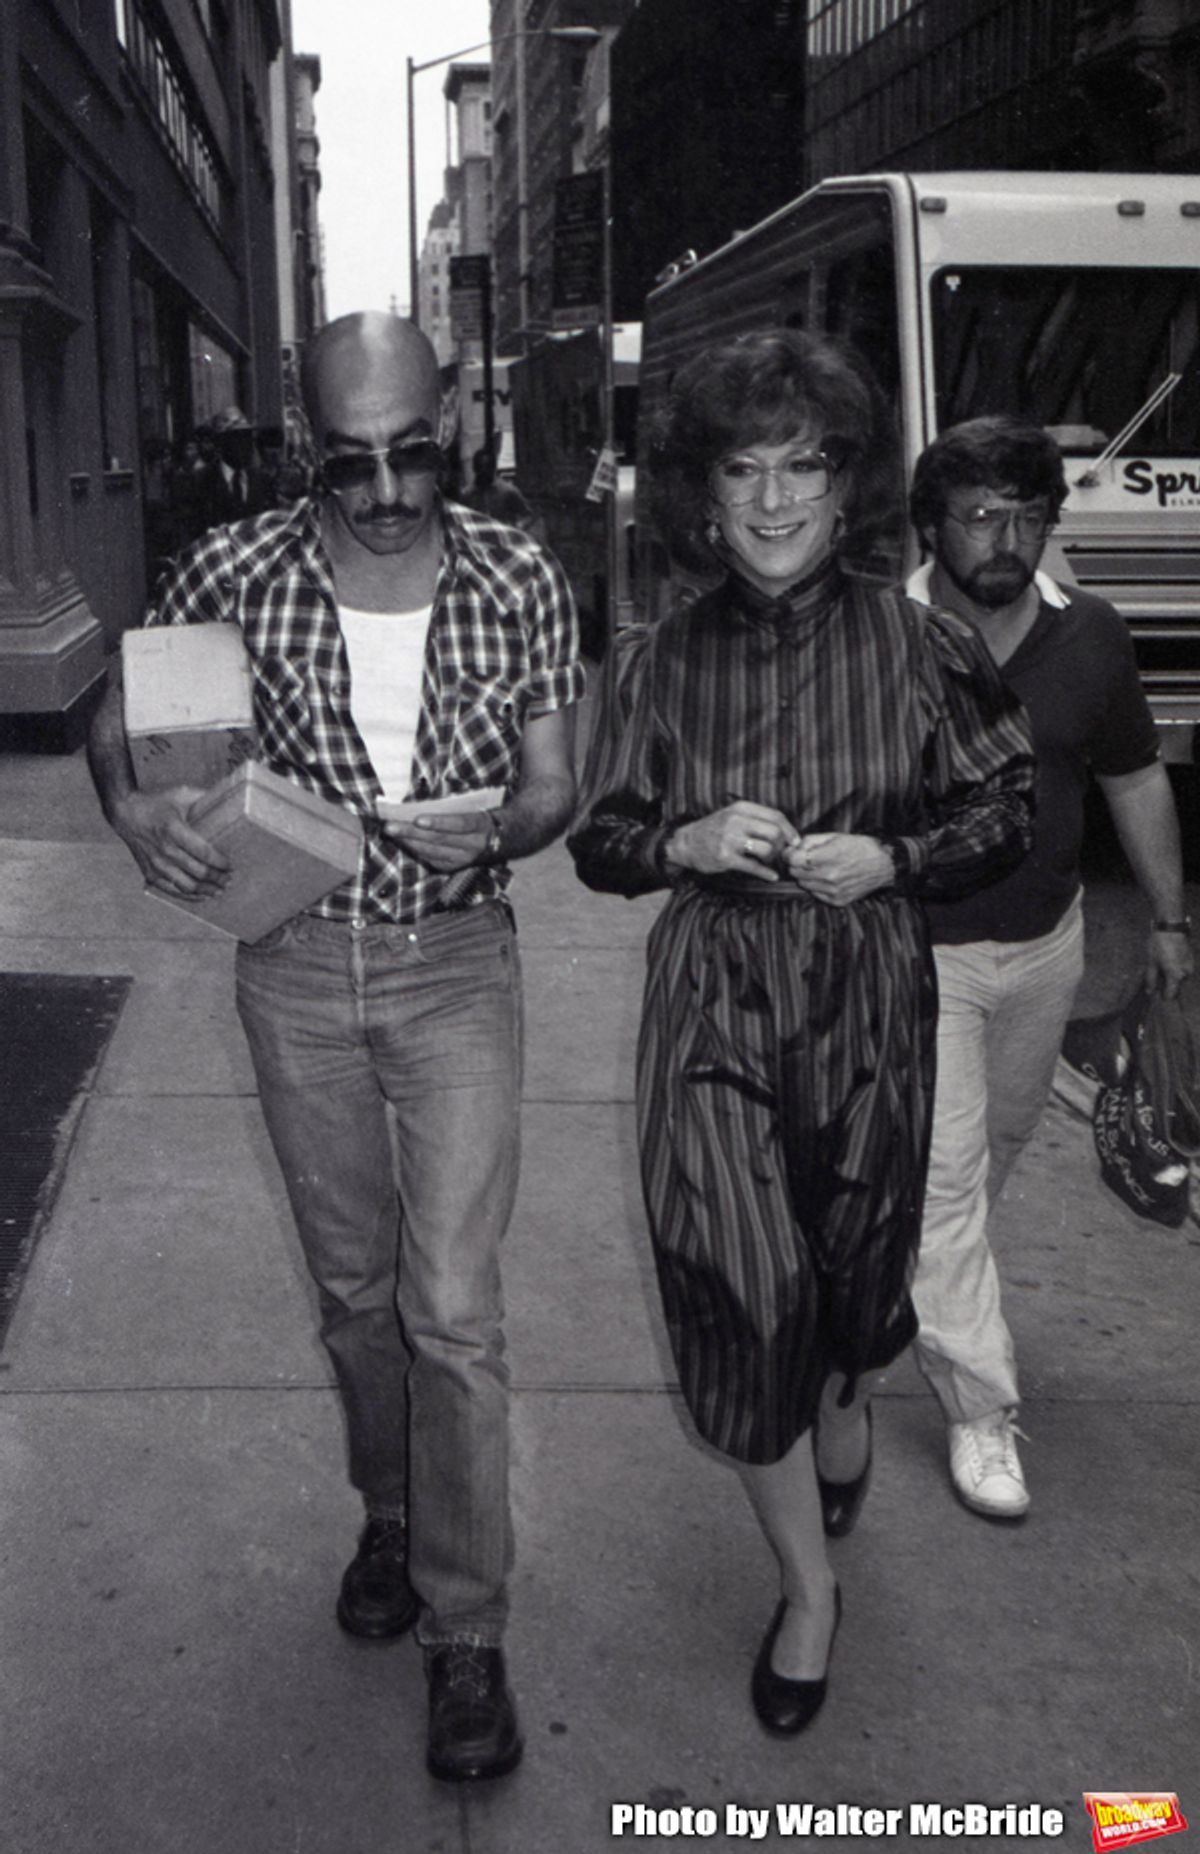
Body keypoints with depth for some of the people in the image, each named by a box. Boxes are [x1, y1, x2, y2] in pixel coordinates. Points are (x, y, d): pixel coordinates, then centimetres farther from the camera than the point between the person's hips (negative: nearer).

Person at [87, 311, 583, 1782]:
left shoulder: (519, 583, -7)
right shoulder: (236, 571, -6)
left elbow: (555, 788, 0)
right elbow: (118, 715, 6)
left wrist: (491, 829, -23)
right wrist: (132, 806, -16)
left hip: (455, 961, -1)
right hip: (295, 968, 2)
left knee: (453, 1307, -4)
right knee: (351, 1287, 16)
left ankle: (467, 1631, 11)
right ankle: (390, 1514, 41)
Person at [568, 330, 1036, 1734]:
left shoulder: (912, 645, -4)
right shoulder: (657, 664, -1)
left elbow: (1003, 812, 4)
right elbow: (597, 841, 6)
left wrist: (891, 858, -13)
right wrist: (687, 844, -15)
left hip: (866, 1003, 0)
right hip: (711, 1012, 0)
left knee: (853, 1267, 16)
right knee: (737, 1289, -6)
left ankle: (843, 1405, 55)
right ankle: (808, 1584, 17)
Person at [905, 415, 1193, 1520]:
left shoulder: (1091, 639, -4)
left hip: (1045, 942, 5)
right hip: (917, 950, -4)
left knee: (1002, 1135, 21)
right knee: (942, 1169, -4)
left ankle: (916, 1270, 49)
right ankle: (980, 1407, 5)